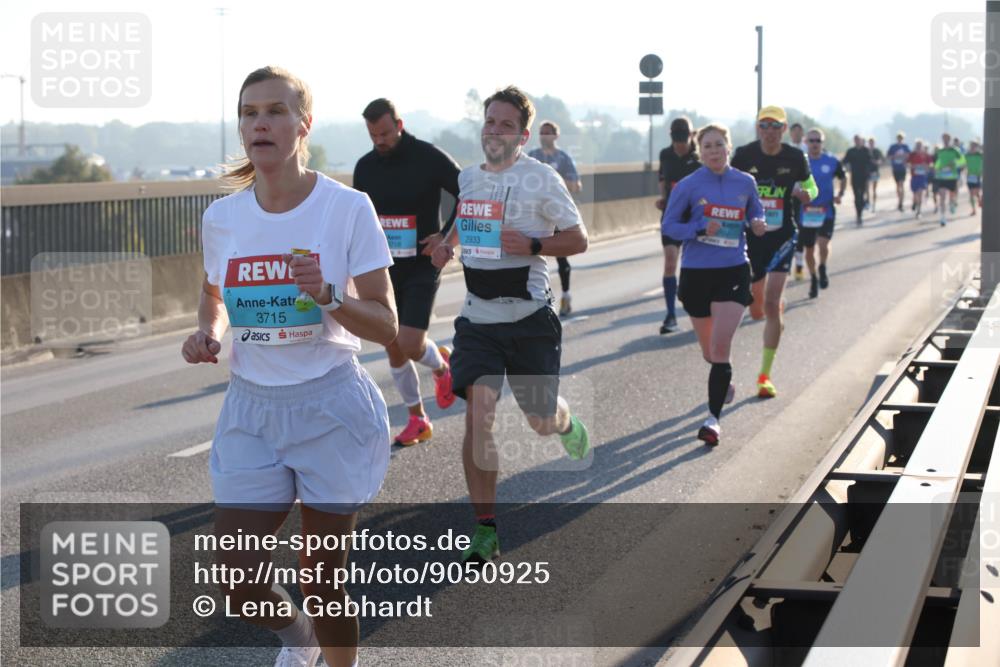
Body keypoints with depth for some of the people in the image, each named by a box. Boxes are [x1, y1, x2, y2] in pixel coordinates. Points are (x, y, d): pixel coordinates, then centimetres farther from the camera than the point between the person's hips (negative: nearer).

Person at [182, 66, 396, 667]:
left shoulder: (348, 208, -11)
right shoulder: (222, 218, 0)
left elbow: (386, 327, -10)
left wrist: (329, 296, -28)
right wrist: (208, 333, -2)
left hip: (331, 406, -3)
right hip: (252, 409, 3)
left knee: (325, 577, 4)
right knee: (239, 584, -2)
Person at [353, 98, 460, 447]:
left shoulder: (430, 158, -11)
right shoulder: (365, 166, 3)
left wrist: (446, 236, -15)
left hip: (422, 267, -5)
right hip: (384, 270, 5)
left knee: (411, 346, -15)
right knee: (393, 350, 5)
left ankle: (440, 364, 20)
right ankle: (417, 421, 20)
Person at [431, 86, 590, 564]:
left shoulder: (540, 178, -8)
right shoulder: (465, 178, 8)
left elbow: (578, 240, -5)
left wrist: (532, 245, -20)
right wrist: (445, 248, 7)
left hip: (529, 317, -3)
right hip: (477, 318, 3)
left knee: (542, 421, 7)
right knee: (478, 415, -12)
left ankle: (566, 422, 48)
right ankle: (485, 530, -6)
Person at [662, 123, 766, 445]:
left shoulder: (745, 183, 2)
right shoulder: (688, 186, -4)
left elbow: (755, 215, 17)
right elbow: (669, 225, -1)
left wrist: (758, 225, -6)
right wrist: (700, 230, -18)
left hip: (733, 272, -1)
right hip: (696, 273, 1)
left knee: (720, 347, -14)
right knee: (709, 350, 15)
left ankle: (714, 418, -10)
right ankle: (724, 382, 48)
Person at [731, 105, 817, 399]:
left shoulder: (795, 157, -2)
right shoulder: (744, 155, -4)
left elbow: (810, 187, 13)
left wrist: (805, 193, -11)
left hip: (782, 236, -1)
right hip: (750, 236, 1)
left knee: (772, 305, -13)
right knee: (757, 311, 10)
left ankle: (765, 375, -3)